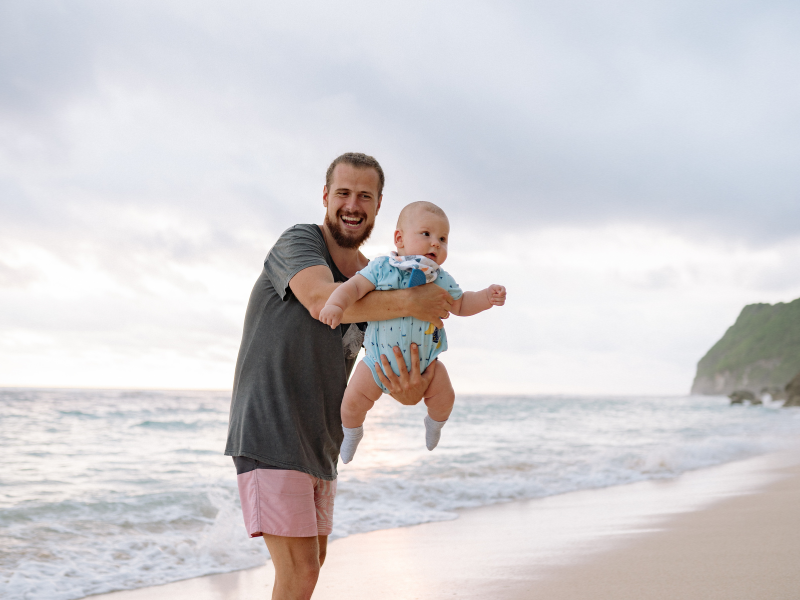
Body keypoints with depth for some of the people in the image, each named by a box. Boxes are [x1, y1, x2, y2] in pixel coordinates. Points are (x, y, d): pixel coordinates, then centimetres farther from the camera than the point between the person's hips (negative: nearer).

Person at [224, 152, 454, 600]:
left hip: (321, 442, 9)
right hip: (270, 435, -8)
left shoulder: (374, 282, 11)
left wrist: (410, 390, -21)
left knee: (314, 558, 20)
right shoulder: (298, 243, -9)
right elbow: (322, 301, -32)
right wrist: (410, 302, -32)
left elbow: (393, 371, 3)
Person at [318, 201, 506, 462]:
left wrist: (487, 297, -6)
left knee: (444, 396, -6)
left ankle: (435, 422, 31)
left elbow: (459, 305, 10)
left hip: (424, 361, 2)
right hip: (380, 359, -2)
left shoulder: (442, 280, -1)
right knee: (354, 399, -9)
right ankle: (352, 432, 25)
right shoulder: (382, 268, -11)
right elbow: (355, 287, -18)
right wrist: (335, 304, -38)